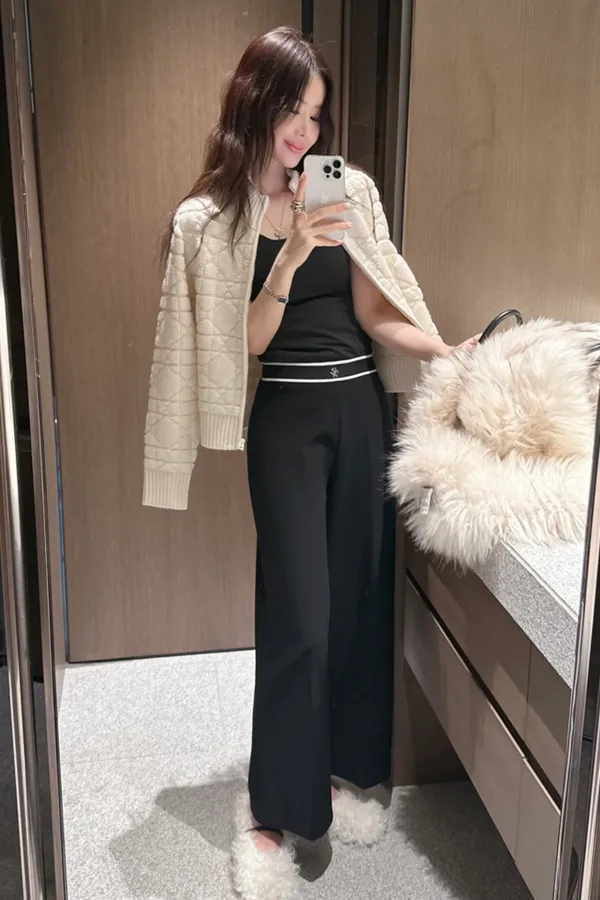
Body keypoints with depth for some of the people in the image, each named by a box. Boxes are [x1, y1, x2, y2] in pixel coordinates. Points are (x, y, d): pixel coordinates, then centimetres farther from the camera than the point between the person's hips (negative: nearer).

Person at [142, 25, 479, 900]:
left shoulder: (349, 190, 6)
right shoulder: (211, 218, -3)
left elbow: (373, 312, 4)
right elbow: (251, 339, -7)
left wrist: (449, 351, -11)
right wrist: (291, 255, -20)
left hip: (364, 407, 4)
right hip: (289, 419, -4)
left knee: (362, 599, 10)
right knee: (299, 617, -6)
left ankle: (340, 769, 32)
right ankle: (273, 814, 13)